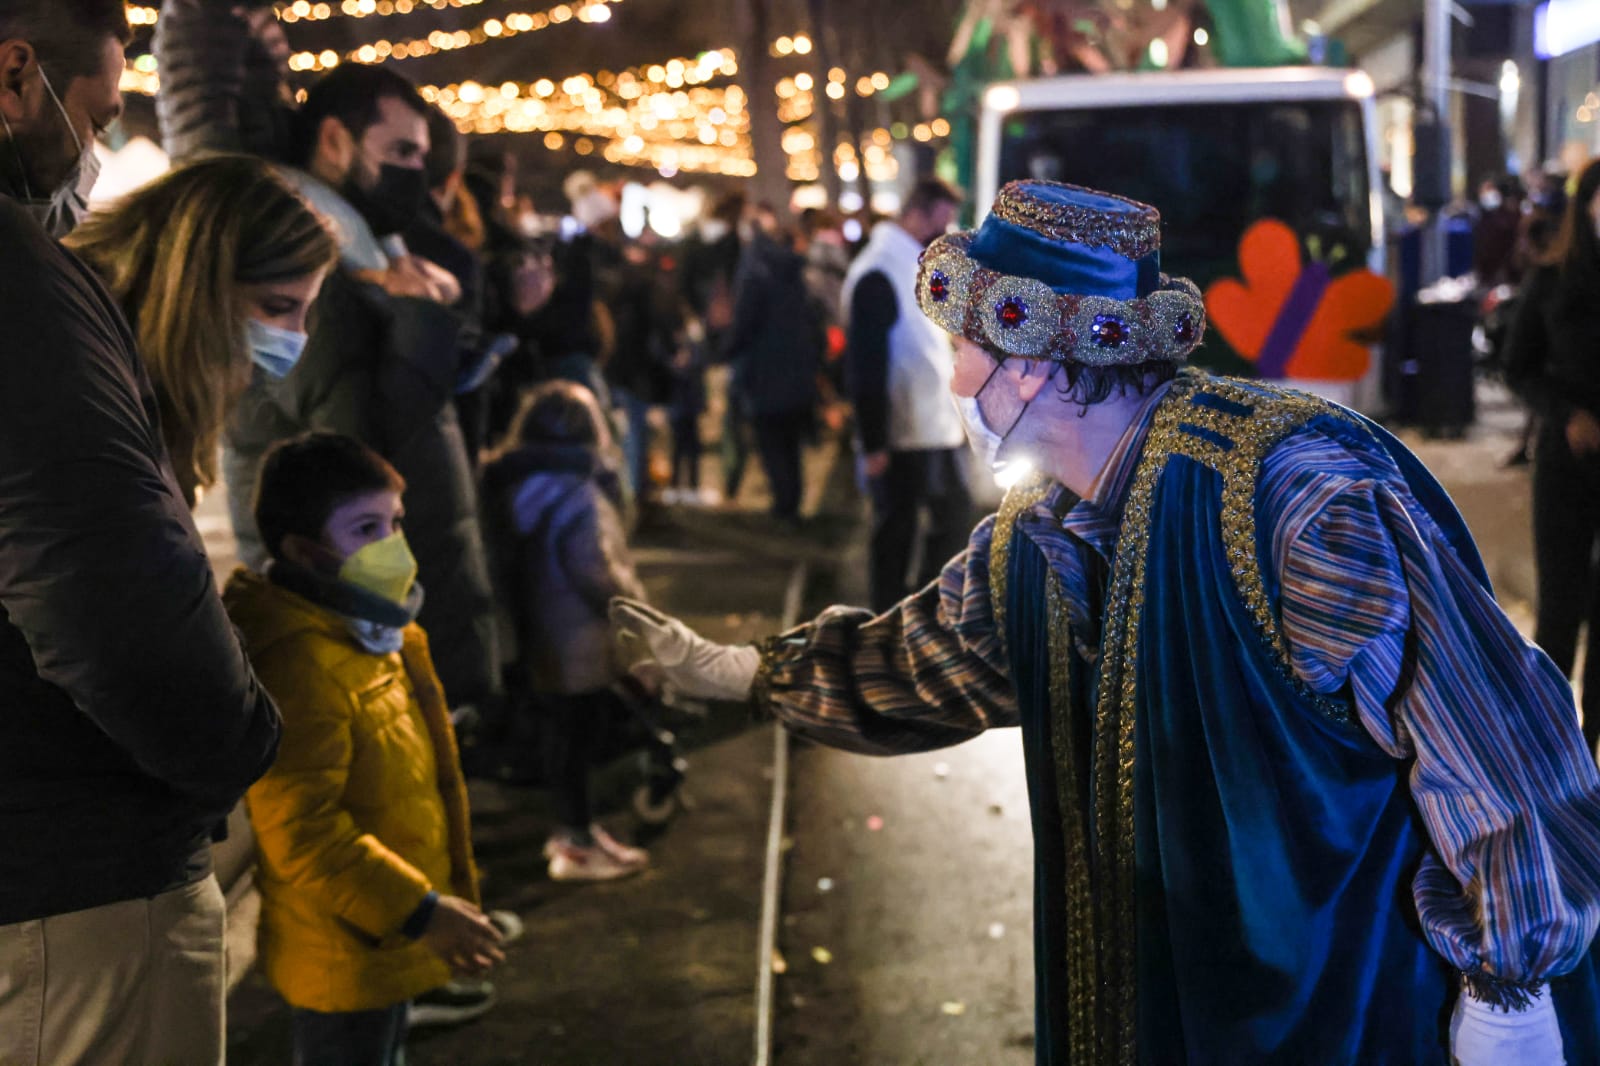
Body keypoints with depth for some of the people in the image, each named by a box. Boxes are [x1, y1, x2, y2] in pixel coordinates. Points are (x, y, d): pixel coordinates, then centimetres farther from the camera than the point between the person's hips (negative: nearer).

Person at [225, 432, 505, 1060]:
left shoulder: (378, 637, 7)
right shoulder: (298, 664, -27)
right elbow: (300, 832, -30)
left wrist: (445, 896, 20)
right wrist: (421, 911, -26)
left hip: (385, 945, 10)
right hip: (342, 960, -10)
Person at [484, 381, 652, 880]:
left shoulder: (523, 485, 6)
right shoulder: (575, 497, -24)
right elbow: (597, 573, -24)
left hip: (541, 638, 9)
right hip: (580, 646, -9)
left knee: (563, 733, 19)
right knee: (577, 737, 1)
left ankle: (572, 827, 33)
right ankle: (578, 845, 12)